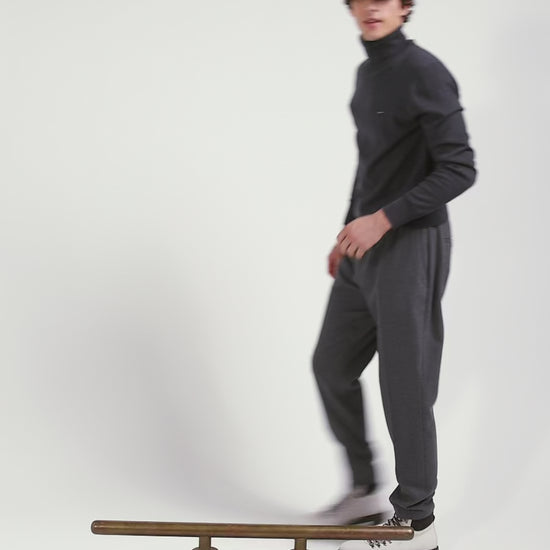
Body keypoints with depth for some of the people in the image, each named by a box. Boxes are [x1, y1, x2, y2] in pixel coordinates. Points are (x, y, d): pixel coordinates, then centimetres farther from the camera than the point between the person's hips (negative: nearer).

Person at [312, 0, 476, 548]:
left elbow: (459, 168, -18)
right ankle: (365, 491, 29)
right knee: (332, 366, 13)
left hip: (411, 246, -9)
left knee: (405, 384, -2)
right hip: (366, 246, 9)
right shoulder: (367, 72, 14)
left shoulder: (423, 72, -14)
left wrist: (383, 218, -20)